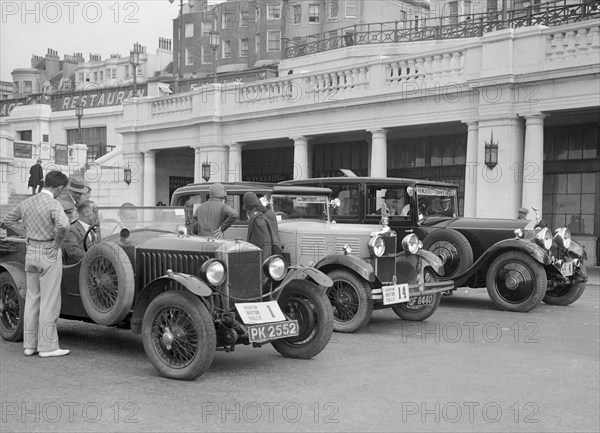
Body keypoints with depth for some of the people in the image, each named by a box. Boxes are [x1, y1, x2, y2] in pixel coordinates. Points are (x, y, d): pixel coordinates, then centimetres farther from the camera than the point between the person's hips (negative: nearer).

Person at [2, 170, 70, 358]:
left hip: (31, 253, 7)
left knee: (32, 298, 14)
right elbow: (63, 225, -35)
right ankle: (47, 346, 4)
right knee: (49, 301, -1)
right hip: (49, 254, -7)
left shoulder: (26, 202, 7)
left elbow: (8, 220, 21)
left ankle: (30, 344, 19)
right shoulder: (53, 205, -16)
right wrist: (57, 243, -17)